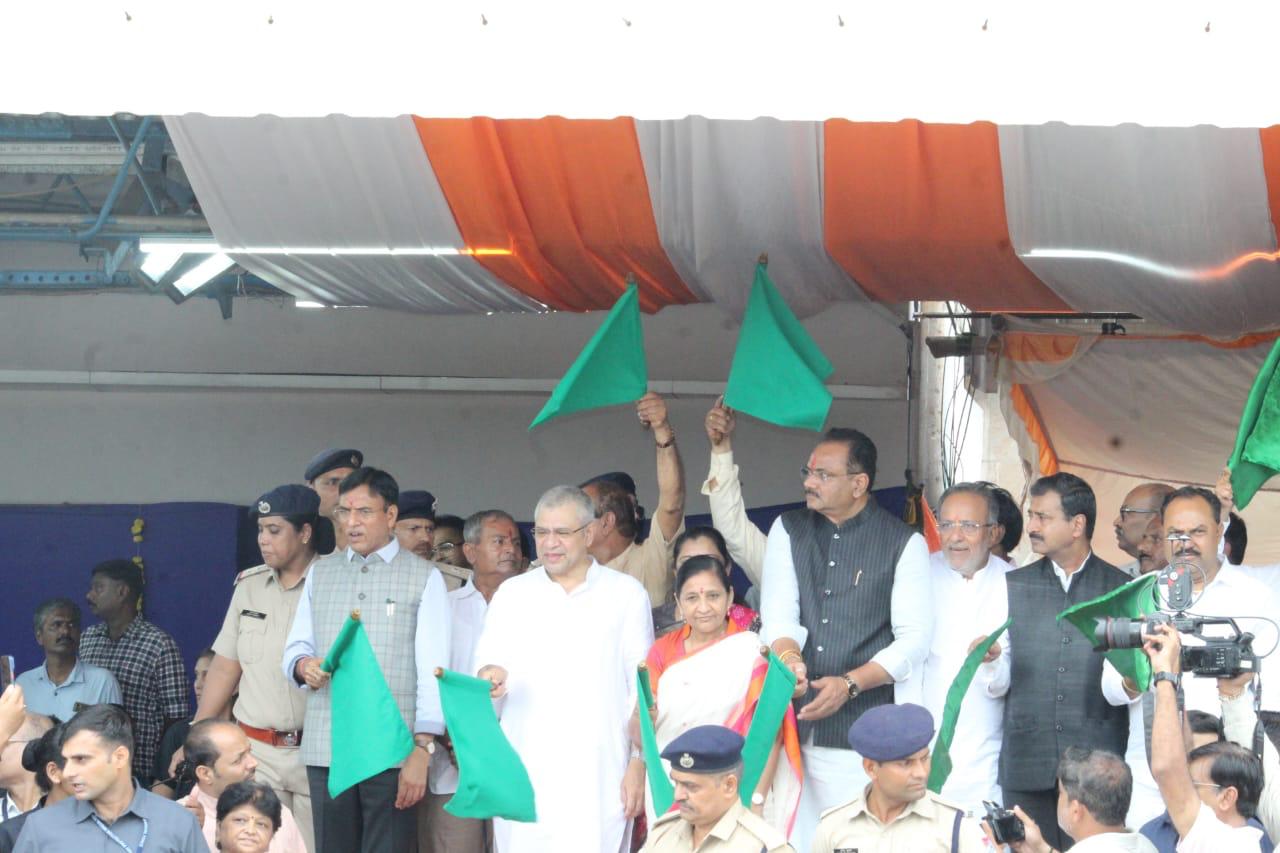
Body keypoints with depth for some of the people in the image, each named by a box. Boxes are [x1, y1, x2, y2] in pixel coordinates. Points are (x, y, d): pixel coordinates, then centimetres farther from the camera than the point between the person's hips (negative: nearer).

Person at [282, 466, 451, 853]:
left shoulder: (423, 578, 4)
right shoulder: (320, 573, 17)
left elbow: (432, 669, -2)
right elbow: (295, 647, 20)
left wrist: (422, 749, -11)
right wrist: (302, 665, -6)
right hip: (327, 749, 4)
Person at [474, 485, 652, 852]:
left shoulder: (626, 594, 8)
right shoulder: (511, 594, 13)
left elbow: (642, 686, 7)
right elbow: (488, 664, 6)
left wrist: (639, 762, -1)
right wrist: (492, 675, -19)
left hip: (599, 778, -2)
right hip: (524, 777, 2)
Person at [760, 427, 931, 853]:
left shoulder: (904, 543, 2)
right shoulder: (788, 531, 12)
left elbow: (913, 640, -3)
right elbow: (779, 616, 2)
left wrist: (849, 684, -15)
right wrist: (789, 657, -20)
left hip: (866, 735, -3)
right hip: (796, 722, 3)